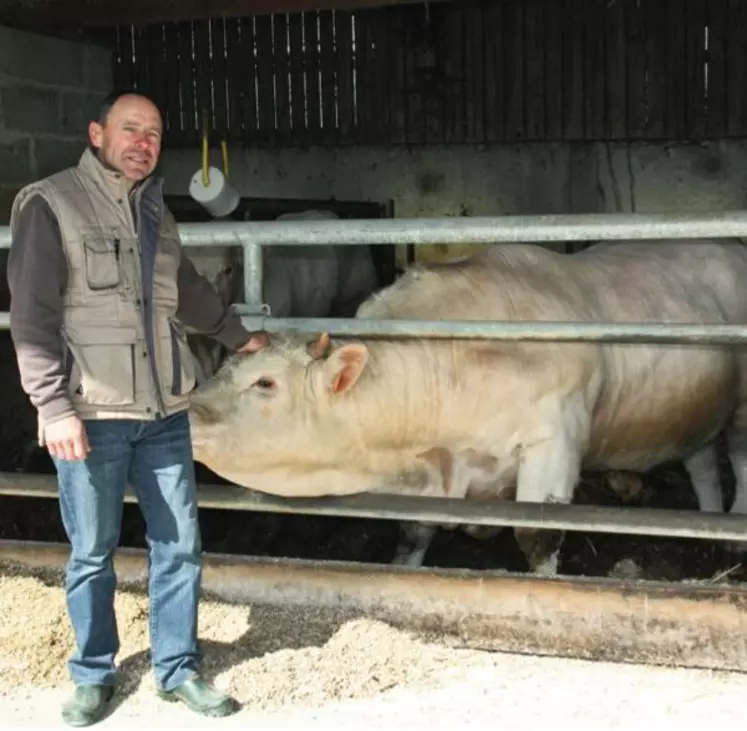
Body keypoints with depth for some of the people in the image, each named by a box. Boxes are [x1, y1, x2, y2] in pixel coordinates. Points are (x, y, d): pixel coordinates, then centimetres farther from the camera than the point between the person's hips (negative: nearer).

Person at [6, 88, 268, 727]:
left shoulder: (156, 210, 15)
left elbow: (189, 288, 31)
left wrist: (237, 335, 43)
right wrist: (53, 406, -18)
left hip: (164, 413, 6)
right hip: (91, 415, -6)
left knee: (179, 545, 9)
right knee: (92, 552, 6)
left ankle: (177, 670, 22)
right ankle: (92, 676, 23)